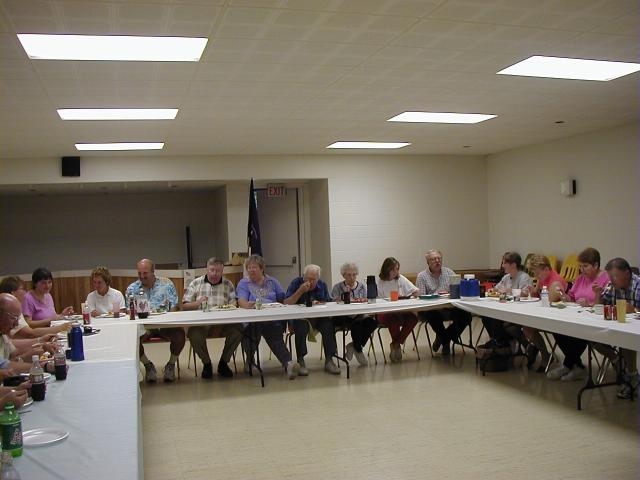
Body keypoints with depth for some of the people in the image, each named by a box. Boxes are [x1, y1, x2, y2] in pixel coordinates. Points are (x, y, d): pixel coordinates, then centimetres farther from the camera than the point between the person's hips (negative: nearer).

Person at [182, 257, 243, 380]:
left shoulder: (228, 285, 13)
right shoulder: (196, 283, 11)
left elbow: (233, 305, 4)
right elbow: (184, 306, 7)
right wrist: (197, 303, -12)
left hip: (223, 323, 1)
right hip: (200, 322, -1)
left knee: (238, 328, -28)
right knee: (194, 333, -34)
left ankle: (223, 363, -4)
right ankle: (206, 364, -4)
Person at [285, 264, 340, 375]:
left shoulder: (322, 285, 9)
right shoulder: (296, 283, -4)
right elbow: (286, 303, -13)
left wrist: (319, 303, -15)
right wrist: (300, 291, -22)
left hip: (318, 317, 3)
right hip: (299, 317, -3)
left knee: (328, 324, -27)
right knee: (302, 325, -36)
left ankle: (329, 360, -19)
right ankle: (301, 361, -26)